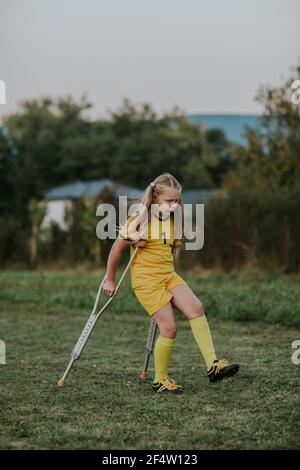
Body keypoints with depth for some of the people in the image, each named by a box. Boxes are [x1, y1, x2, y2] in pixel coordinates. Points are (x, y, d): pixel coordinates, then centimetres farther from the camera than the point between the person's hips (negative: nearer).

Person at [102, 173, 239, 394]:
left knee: (195, 307, -18)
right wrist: (110, 280, 3)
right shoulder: (140, 220, -12)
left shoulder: (173, 220, 7)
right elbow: (117, 249, -4)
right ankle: (160, 380, 6)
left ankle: (213, 365, -22)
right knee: (169, 327, -12)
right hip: (145, 279, -6)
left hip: (169, 275, 6)